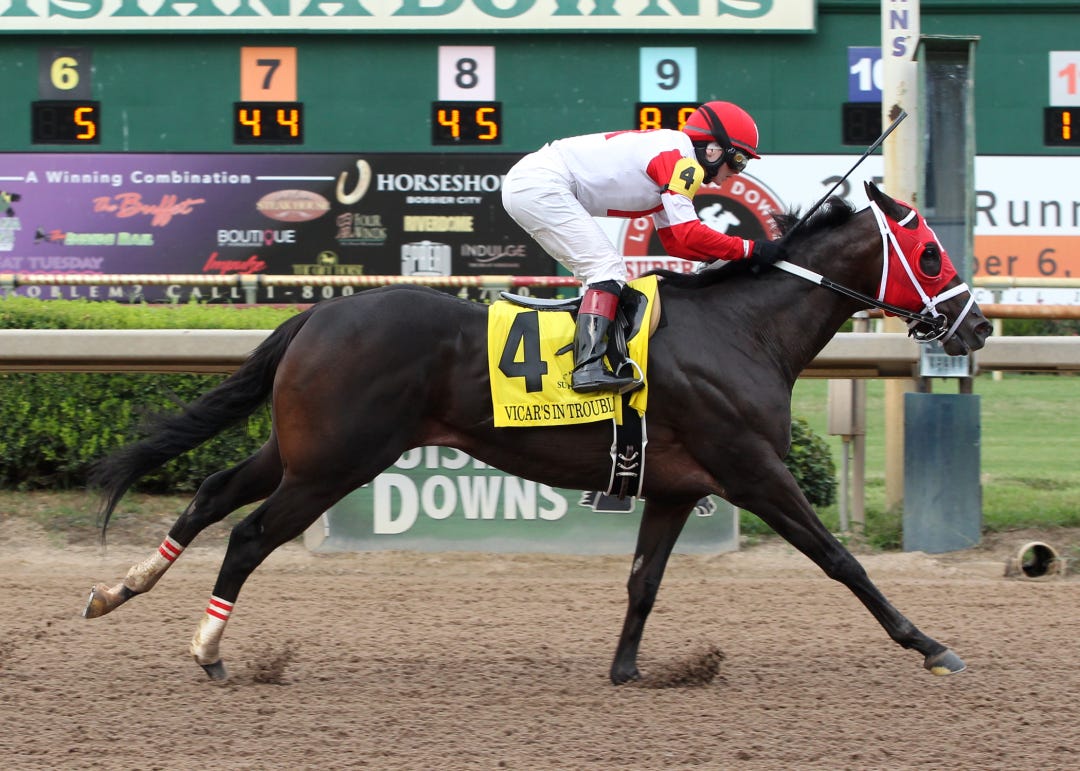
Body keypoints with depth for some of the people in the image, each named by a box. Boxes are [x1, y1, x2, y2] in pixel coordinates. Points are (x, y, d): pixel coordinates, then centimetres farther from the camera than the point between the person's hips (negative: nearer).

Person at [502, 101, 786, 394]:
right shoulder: (680, 156, -9)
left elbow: (673, 241, 22)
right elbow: (686, 233, -17)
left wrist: (725, 254, 10)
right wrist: (750, 249, -12)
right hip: (541, 185, -10)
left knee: (606, 271, 14)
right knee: (607, 268, -13)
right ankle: (588, 366, -24)